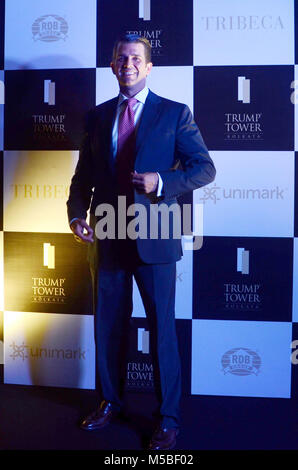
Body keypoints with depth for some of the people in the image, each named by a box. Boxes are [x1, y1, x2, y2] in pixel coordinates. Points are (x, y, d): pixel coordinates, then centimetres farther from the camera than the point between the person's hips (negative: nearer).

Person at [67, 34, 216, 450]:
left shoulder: (174, 114, 1)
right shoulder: (98, 116, 12)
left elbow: (205, 168, -3)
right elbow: (84, 173, 14)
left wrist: (162, 181, -19)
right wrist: (77, 212, -3)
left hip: (153, 238, -4)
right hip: (107, 237, 4)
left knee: (162, 330, 2)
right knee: (108, 326, 14)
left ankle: (168, 419, 15)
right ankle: (110, 401, 34)